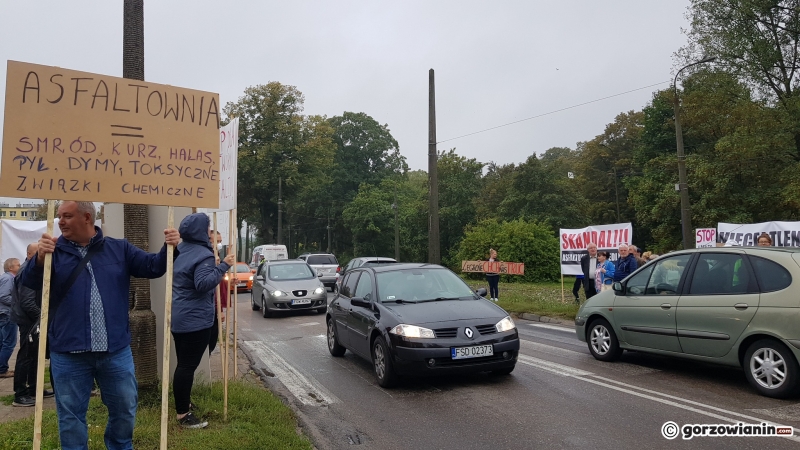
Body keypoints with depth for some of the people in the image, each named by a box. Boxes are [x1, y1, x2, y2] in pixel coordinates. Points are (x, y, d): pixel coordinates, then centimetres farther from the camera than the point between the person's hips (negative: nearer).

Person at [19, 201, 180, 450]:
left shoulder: (119, 248, 5)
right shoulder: (55, 250, 2)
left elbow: (152, 267, 1)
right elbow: (28, 282, -10)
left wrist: (168, 249, -19)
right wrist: (40, 258, -30)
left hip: (116, 350, 1)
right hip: (68, 354, -1)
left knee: (125, 409, 15)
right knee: (71, 415, 14)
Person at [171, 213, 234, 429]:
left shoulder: (181, 250, 11)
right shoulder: (203, 255, -18)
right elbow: (203, 284, -29)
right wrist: (223, 266, -28)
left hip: (179, 317, 10)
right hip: (195, 320, -10)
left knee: (184, 364, 18)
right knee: (188, 366, -4)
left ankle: (182, 407, 30)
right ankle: (183, 414, 3)